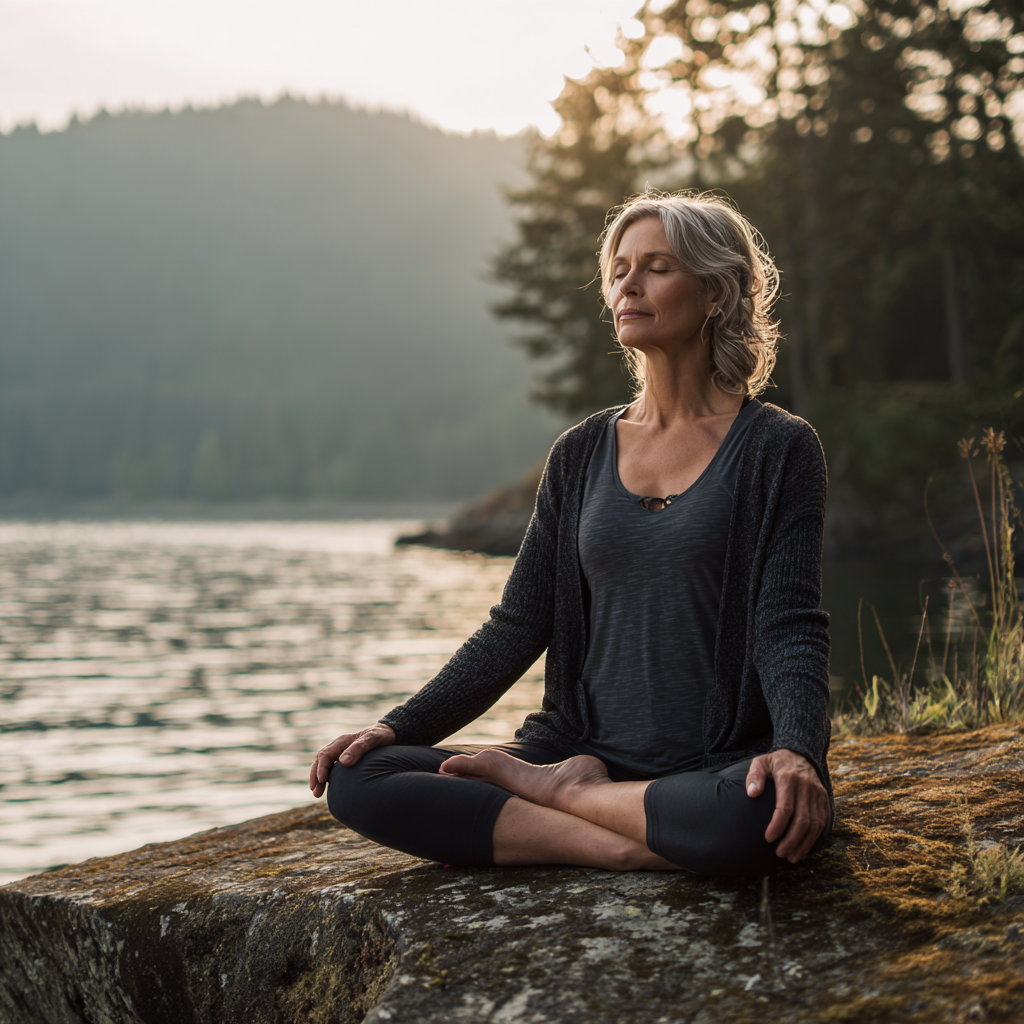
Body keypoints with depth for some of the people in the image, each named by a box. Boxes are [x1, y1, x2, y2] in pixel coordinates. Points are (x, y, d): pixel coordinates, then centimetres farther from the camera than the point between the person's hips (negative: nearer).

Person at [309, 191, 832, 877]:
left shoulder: (778, 449, 0)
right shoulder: (581, 455, 12)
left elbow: (790, 628, -8)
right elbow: (518, 625, 10)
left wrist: (796, 751, -29)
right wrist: (400, 727, -3)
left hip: (723, 767, -3)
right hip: (590, 751, 4)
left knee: (755, 814, -42)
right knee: (356, 780, -16)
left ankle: (559, 790, -12)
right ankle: (638, 845, -18)